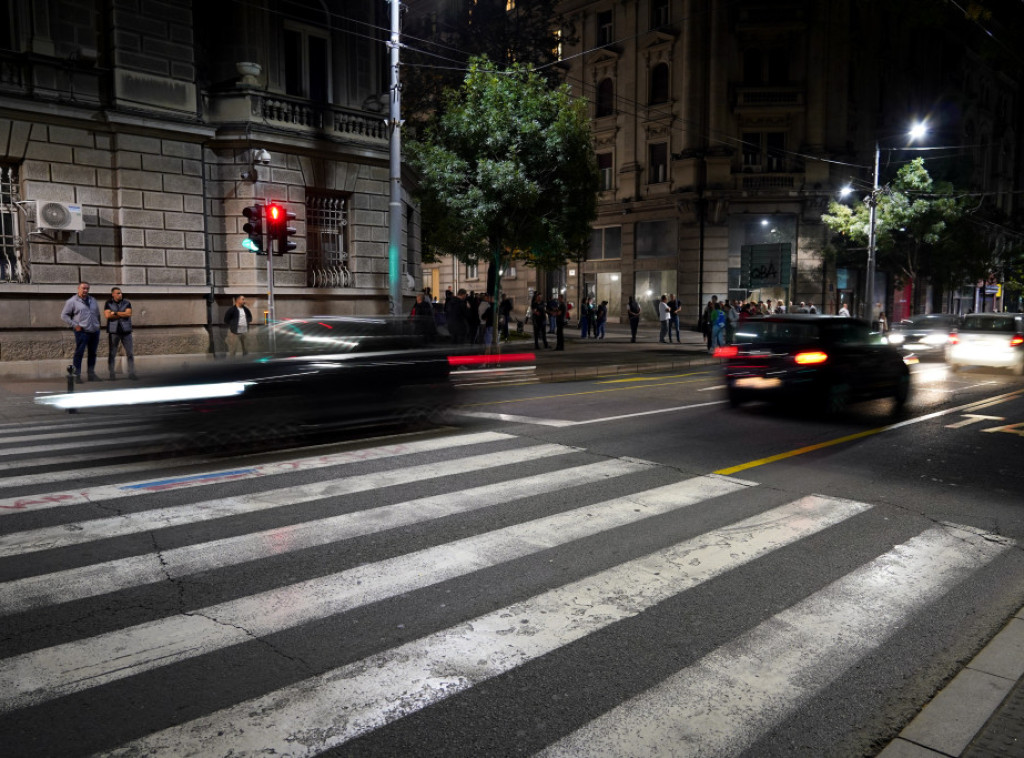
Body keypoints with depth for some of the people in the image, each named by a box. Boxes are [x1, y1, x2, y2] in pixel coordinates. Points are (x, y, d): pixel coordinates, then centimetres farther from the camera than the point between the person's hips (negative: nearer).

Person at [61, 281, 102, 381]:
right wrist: (75, 325, -9)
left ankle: (91, 374, 18)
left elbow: (97, 314, 25)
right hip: (82, 331, -5)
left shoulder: (93, 300, 16)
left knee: (92, 353, 10)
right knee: (79, 353, -6)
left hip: (95, 331, 5)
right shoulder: (72, 301, 0)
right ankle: (77, 375, -3)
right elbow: (64, 316, -1)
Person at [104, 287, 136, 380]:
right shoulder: (108, 303, 5)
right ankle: (111, 374, 6)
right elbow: (108, 315, -10)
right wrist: (122, 314, -8)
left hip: (126, 331, 1)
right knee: (111, 353, 0)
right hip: (113, 331, -1)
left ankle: (131, 373, 4)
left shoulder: (127, 302, 6)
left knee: (130, 353, -1)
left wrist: (115, 313, -9)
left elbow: (128, 313, -8)